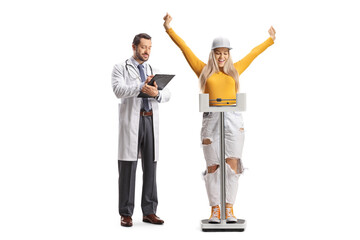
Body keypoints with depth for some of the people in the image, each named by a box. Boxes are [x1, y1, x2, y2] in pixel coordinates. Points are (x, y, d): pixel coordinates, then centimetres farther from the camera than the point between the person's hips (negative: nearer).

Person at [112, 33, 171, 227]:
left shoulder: (154, 72, 19)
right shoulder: (120, 69, 6)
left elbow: (166, 95, 6)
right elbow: (119, 90, -14)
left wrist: (157, 93, -18)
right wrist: (141, 88, -29)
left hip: (151, 121, 4)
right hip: (131, 120, -4)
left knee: (150, 166, 5)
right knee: (128, 167, -2)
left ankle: (149, 211, 11)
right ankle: (126, 213, 4)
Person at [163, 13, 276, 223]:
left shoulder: (235, 70, 14)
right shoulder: (204, 70, 9)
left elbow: (252, 54, 26)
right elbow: (185, 48, 12)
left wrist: (270, 40, 38)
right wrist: (169, 30, 13)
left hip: (234, 121, 1)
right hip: (211, 121, -1)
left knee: (232, 165, -4)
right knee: (213, 166, 1)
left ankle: (229, 209, 2)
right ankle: (215, 210, 8)